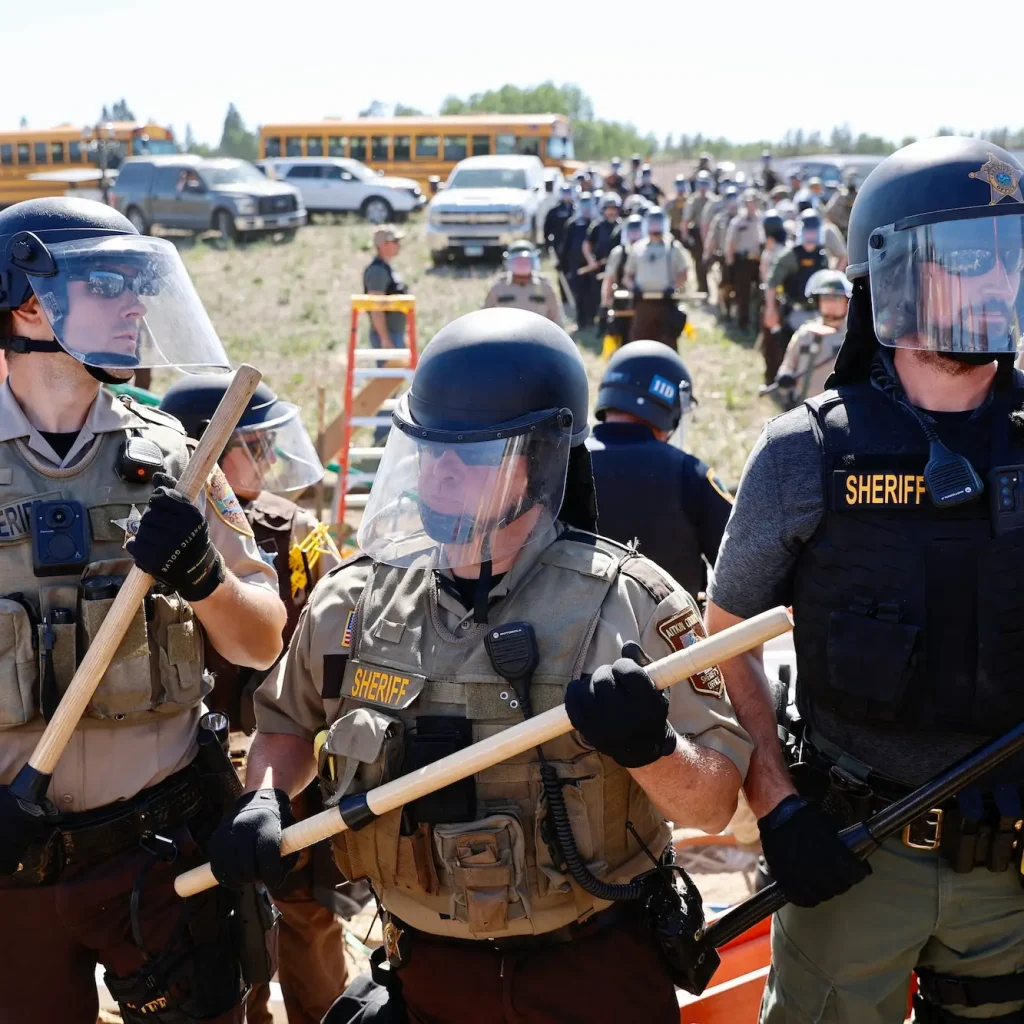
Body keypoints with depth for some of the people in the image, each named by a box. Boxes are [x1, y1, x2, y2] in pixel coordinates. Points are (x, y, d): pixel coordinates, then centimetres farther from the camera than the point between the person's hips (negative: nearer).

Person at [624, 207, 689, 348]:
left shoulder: (674, 247, 6)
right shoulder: (637, 248, 12)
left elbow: (683, 275, 4)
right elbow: (628, 275, 15)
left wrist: (674, 288, -14)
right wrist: (632, 286, -6)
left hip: (666, 302, -2)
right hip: (642, 302, 2)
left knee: (668, 341, -1)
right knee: (638, 339, 3)